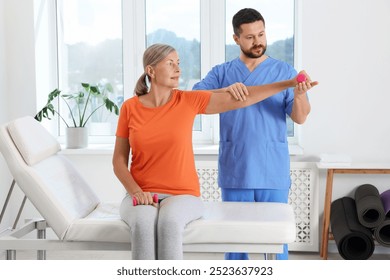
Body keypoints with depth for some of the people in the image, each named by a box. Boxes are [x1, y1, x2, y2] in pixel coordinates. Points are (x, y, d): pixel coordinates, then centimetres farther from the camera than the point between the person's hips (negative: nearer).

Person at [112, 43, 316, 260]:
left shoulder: (188, 101, 0)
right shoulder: (130, 108, 1)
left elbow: (240, 99, -4)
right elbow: (119, 161, 3)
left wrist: (290, 83, -9)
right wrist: (136, 191, -15)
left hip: (182, 196, 0)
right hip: (142, 197, 1)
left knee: (170, 222, -36)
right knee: (143, 224, -36)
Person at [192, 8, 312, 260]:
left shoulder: (284, 71, 4)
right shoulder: (221, 73, 6)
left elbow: (300, 117, -7)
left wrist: (299, 95, -28)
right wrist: (226, 90, -27)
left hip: (273, 172, -1)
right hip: (235, 172, 1)